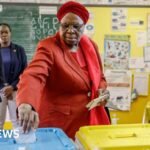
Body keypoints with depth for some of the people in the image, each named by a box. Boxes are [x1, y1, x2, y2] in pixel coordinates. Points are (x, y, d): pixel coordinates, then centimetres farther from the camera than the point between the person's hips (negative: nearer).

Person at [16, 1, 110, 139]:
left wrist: (102, 90, -6)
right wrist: (26, 105, -53)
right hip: (58, 123, -5)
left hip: (89, 118, 6)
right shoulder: (48, 47, -16)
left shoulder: (91, 46, 3)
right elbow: (33, 75, -35)